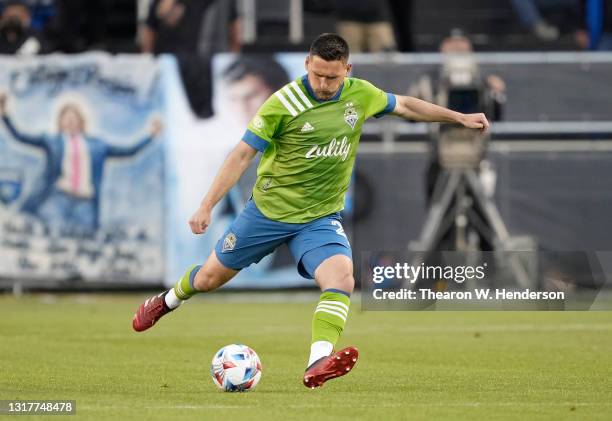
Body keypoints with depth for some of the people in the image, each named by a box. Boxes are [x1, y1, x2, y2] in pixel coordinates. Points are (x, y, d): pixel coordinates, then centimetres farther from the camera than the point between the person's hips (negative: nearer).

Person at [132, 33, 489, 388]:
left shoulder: (361, 95, -5)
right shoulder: (285, 102, -17)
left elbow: (405, 105, 15)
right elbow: (243, 154, -13)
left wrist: (459, 117, 14)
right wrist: (206, 207, -14)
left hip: (321, 218, 2)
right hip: (268, 210, -2)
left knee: (342, 278, -28)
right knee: (211, 277, 12)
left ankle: (318, 364, -39)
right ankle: (169, 301, 46)